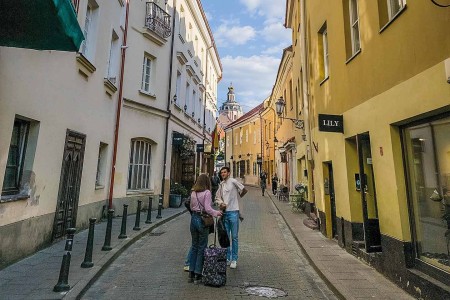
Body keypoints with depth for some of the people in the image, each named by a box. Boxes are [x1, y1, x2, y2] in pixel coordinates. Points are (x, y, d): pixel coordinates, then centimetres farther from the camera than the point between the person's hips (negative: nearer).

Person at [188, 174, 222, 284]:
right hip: (203, 220, -6)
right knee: (202, 248, 6)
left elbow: (191, 207, 13)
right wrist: (217, 213, -3)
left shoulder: (193, 193, 6)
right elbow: (208, 208, -18)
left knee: (194, 246, 16)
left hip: (194, 218, 6)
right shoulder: (207, 192, -13)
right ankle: (198, 275, 13)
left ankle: (191, 274, 24)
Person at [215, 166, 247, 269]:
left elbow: (244, 190, -5)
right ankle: (227, 258, 27)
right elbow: (217, 197, 15)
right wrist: (221, 203, -5)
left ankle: (234, 260, 15)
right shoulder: (221, 184, 10)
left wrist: (237, 197, 9)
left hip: (233, 212, -6)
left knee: (234, 237, 4)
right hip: (224, 212, 6)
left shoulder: (233, 181, -8)